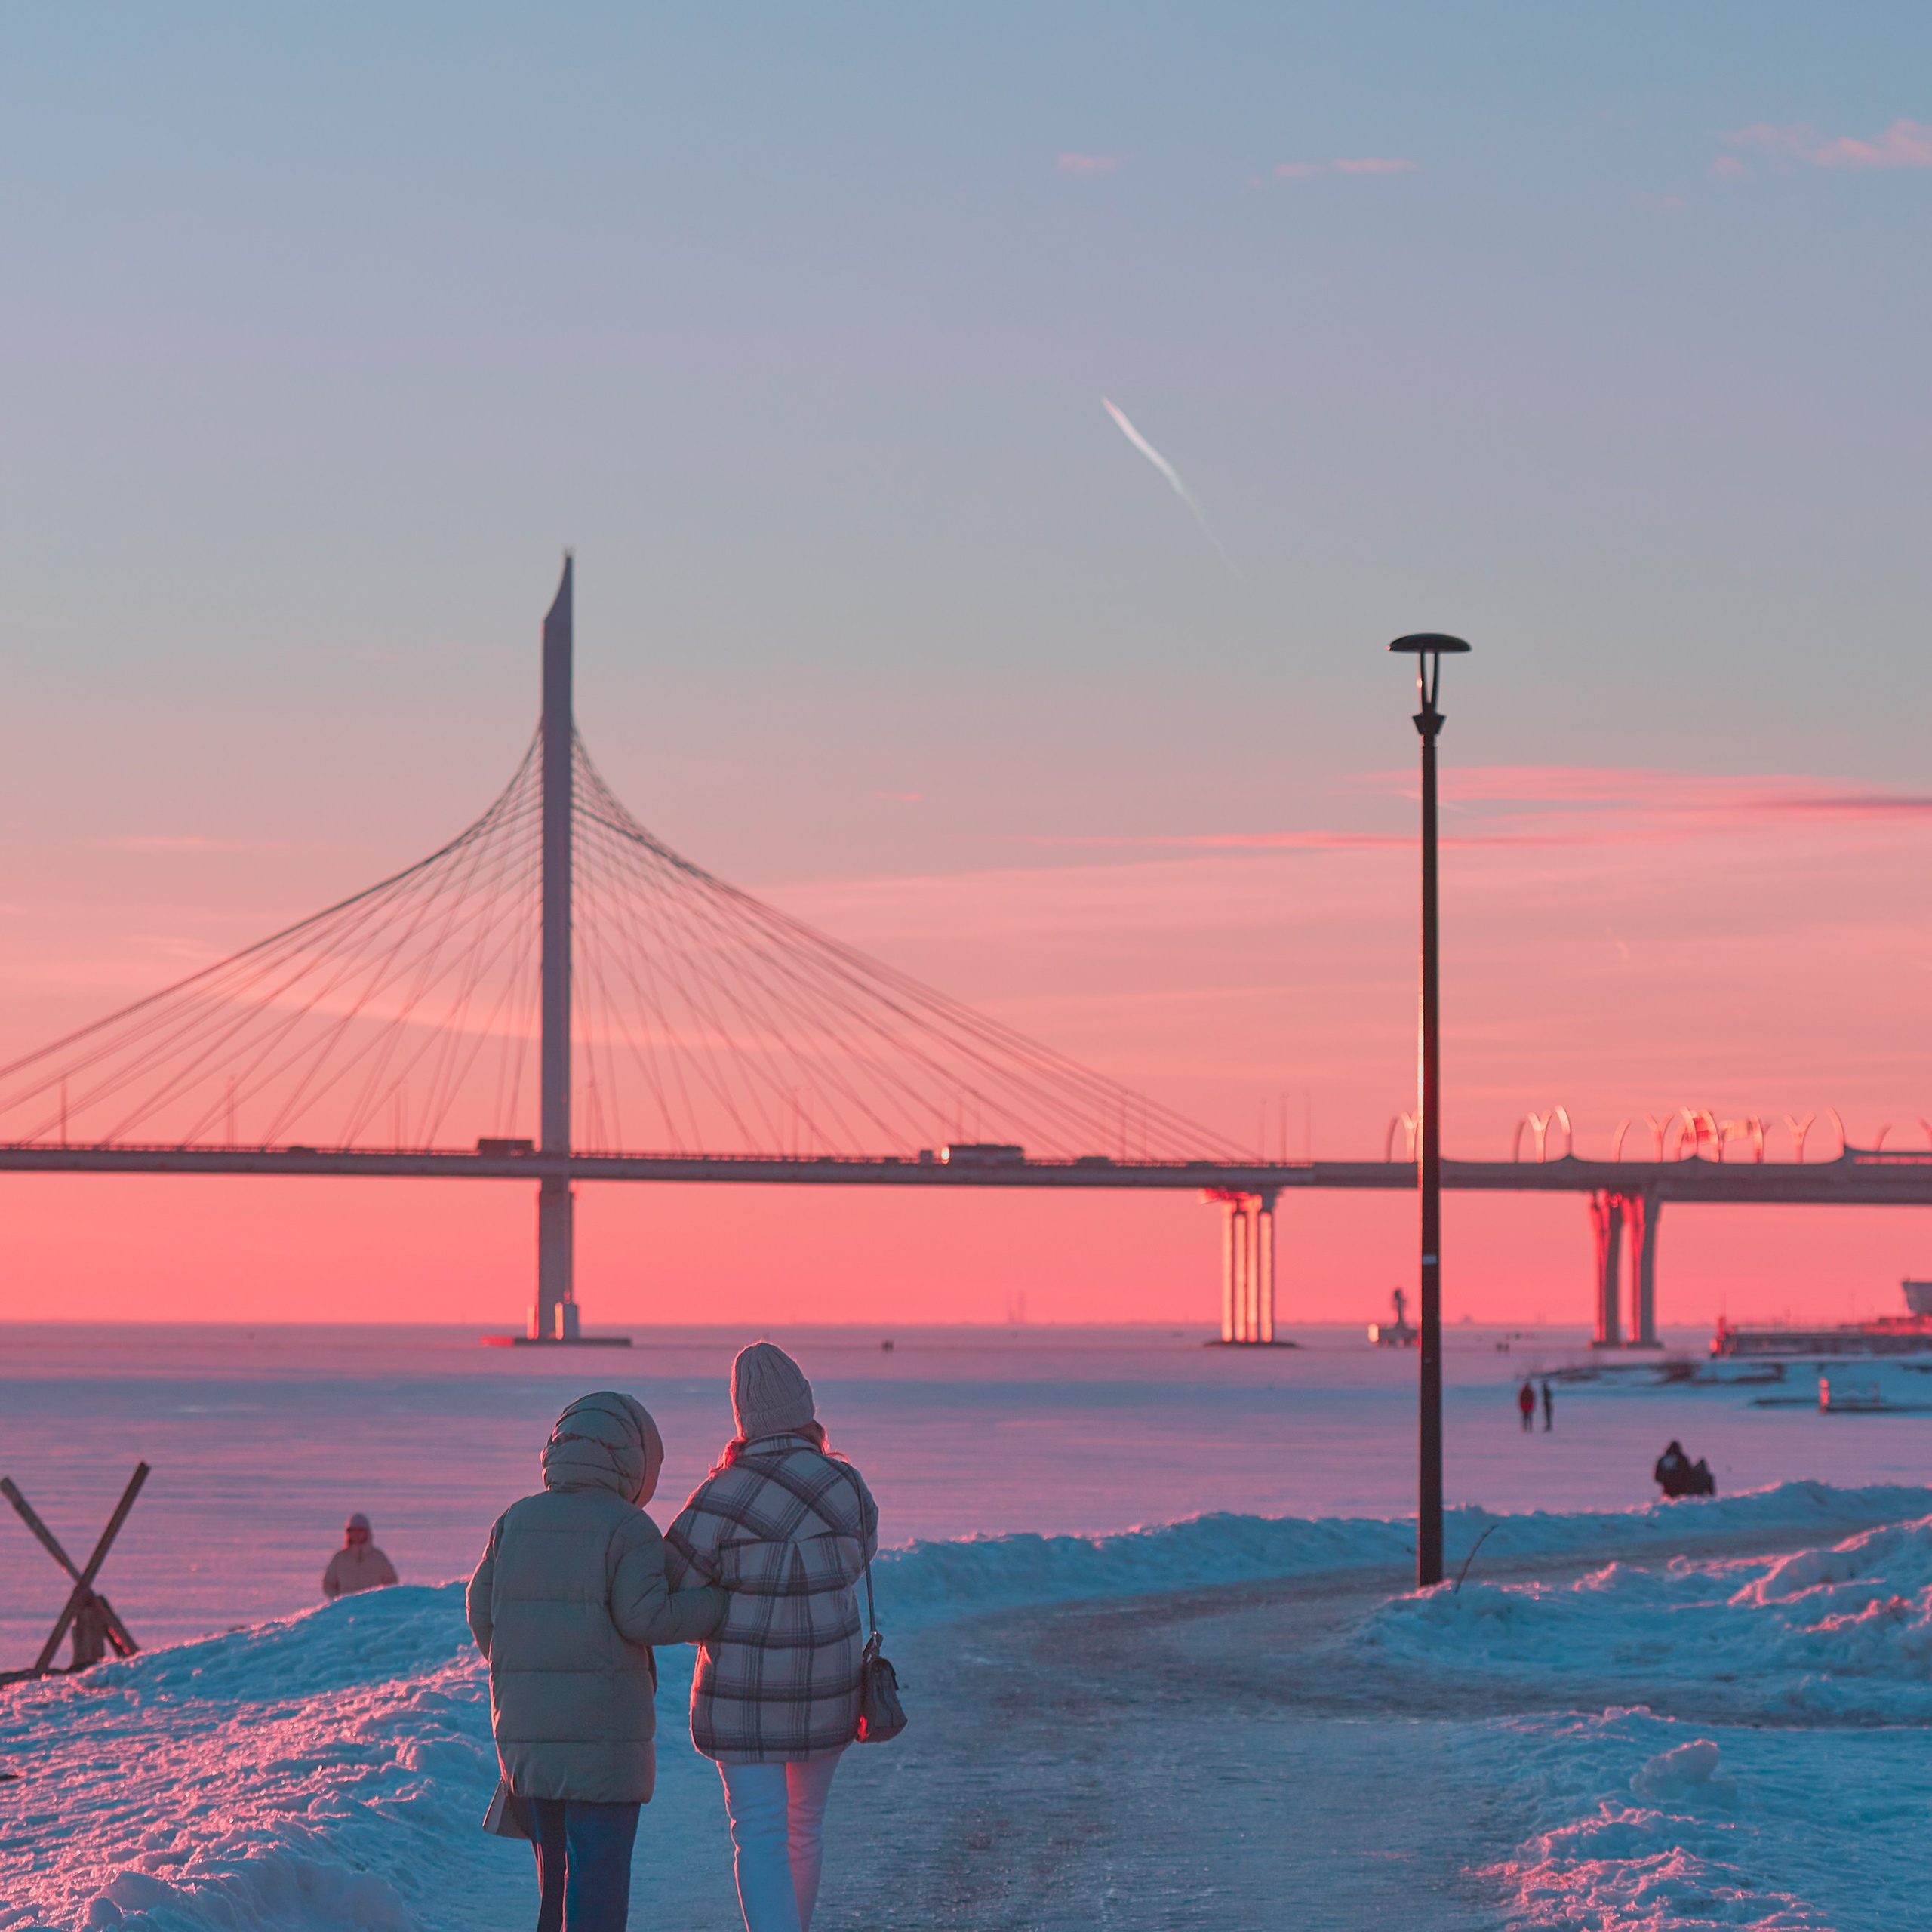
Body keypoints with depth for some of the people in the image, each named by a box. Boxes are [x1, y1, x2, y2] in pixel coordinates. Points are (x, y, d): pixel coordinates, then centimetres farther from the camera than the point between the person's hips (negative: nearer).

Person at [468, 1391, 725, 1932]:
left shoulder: (516, 1520, 9)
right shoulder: (629, 1529, -9)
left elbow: (482, 1610, 11)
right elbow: (645, 1618, -16)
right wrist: (724, 1600, -4)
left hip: (524, 1721, 6)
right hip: (603, 1724, -6)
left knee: (557, 1861, 17)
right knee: (599, 1866, -2)